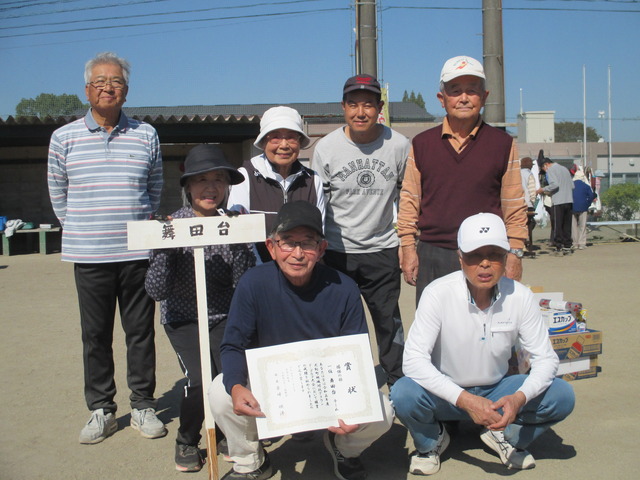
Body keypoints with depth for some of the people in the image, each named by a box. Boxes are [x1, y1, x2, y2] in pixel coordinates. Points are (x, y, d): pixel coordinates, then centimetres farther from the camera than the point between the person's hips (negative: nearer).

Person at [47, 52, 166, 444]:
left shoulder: (146, 136, 5)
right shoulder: (64, 138, 4)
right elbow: (58, 194, 12)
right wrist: (80, 231, 14)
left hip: (138, 253, 0)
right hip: (89, 255, 0)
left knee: (141, 331, 6)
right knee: (96, 335, 7)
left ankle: (143, 406, 19)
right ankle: (101, 409, 20)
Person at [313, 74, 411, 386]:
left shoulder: (399, 145, -4)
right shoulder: (326, 148, -3)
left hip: (383, 250, 0)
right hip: (337, 252, 0)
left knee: (389, 322, 8)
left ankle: (400, 385, 24)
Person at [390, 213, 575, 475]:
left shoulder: (519, 296, -13)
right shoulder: (438, 294, -22)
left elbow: (546, 358, -10)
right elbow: (413, 359, -26)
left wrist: (520, 398, -31)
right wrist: (465, 400, -37)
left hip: (497, 392, 2)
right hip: (447, 393, -2)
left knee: (562, 396, -19)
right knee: (403, 395, -33)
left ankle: (506, 436, 10)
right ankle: (431, 441, 4)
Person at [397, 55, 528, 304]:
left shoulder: (503, 144, 5)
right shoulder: (422, 144, 8)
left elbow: (514, 207, 6)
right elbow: (409, 201, 9)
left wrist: (514, 254, 0)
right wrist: (408, 248, 3)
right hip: (432, 256, 1)